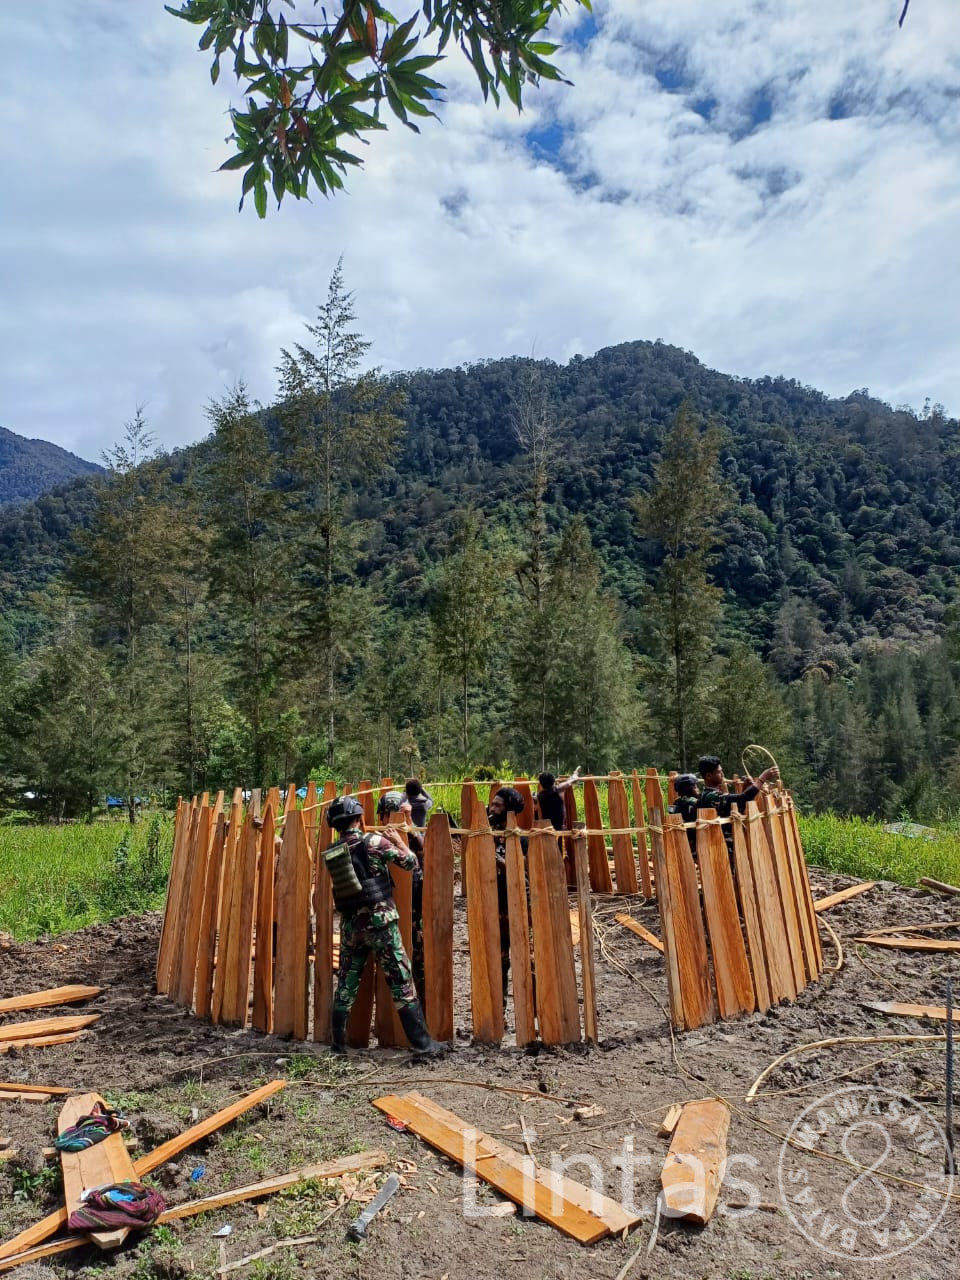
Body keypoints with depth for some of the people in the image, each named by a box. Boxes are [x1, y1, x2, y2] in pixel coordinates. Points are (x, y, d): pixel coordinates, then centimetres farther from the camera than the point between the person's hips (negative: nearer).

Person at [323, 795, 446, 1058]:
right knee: (401, 982, 0)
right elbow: (412, 863, -5)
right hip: (379, 921, -5)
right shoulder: (374, 841, -10)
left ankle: (338, 1042, 22)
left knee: (346, 983, 15)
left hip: (349, 924, 5)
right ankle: (423, 1044, 3)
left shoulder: (331, 853, 5)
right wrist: (398, 840, 11)